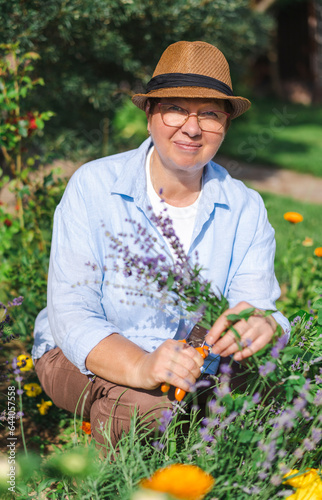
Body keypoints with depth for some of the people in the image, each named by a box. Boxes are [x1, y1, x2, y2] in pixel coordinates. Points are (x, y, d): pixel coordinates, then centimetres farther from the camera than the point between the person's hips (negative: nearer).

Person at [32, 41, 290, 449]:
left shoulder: (245, 209, -2)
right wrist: (139, 366, -41)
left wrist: (263, 325, -40)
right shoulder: (93, 186, -12)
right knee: (150, 410, -35)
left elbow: (260, 303, -12)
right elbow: (71, 315, -20)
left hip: (194, 369, 3)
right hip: (84, 361, -3)